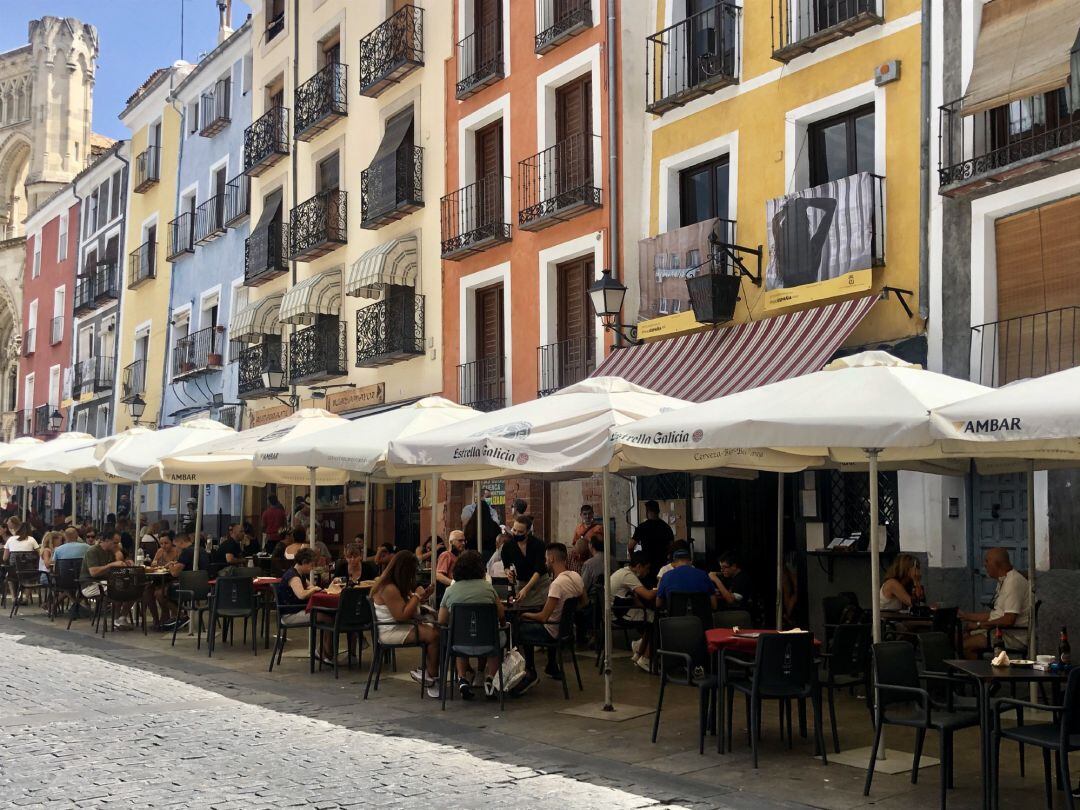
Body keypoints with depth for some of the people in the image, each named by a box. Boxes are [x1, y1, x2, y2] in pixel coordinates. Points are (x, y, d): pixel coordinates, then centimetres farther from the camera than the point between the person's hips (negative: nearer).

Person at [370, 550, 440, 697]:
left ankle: (427, 671, -7)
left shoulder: (400, 586, 15)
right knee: (434, 635, -24)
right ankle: (432, 676, -9)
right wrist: (417, 596, -16)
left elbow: (409, 607, 25)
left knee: (437, 629, -10)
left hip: (403, 626, 10)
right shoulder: (389, 589, -18)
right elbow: (402, 615, -23)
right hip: (391, 632, -10)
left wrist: (423, 596, 8)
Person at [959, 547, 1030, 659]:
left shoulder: (1014, 582, -17)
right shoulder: (1003, 581, 17)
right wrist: (967, 616, 22)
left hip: (1014, 636, -10)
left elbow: (1008, 620, -24)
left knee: (966, 645, -24)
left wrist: (979, 625, -15)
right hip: (998, 630, 10)